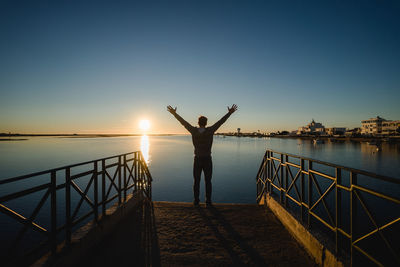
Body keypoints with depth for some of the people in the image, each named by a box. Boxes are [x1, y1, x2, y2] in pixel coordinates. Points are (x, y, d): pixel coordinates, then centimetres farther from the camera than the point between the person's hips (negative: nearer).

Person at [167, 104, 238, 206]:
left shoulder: (194, 131, -9)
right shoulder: (210, 131, -13)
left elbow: (183, 122, -2)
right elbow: (221, 122, -9)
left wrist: (174, 113, 8)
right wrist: (229, 113, -1)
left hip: (197, 160, 1)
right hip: (207, 160, -1)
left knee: (196, 181, 11)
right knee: (208, 181, 10)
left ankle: (196, 201, 16)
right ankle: (208, 201, 14)